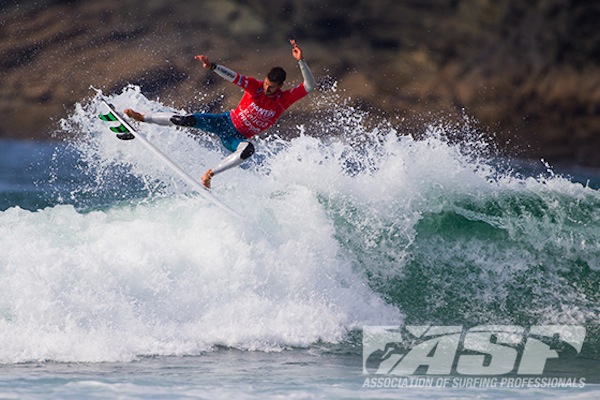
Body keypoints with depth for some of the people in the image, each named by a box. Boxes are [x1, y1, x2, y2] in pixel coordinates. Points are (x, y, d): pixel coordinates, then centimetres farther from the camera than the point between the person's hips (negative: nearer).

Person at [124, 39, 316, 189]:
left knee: (248, 149, -39)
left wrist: (301, 61, -37)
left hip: (237, 138, -1)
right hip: (226, 122, 1)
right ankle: (143, 117, -2)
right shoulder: (256, 86, -13)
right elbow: (233, 77, -21)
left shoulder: (284, 99, -14)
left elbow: (309, 86, -24)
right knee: (190, 120, -19)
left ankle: (210, 173, -30)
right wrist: (213, 66, -39)